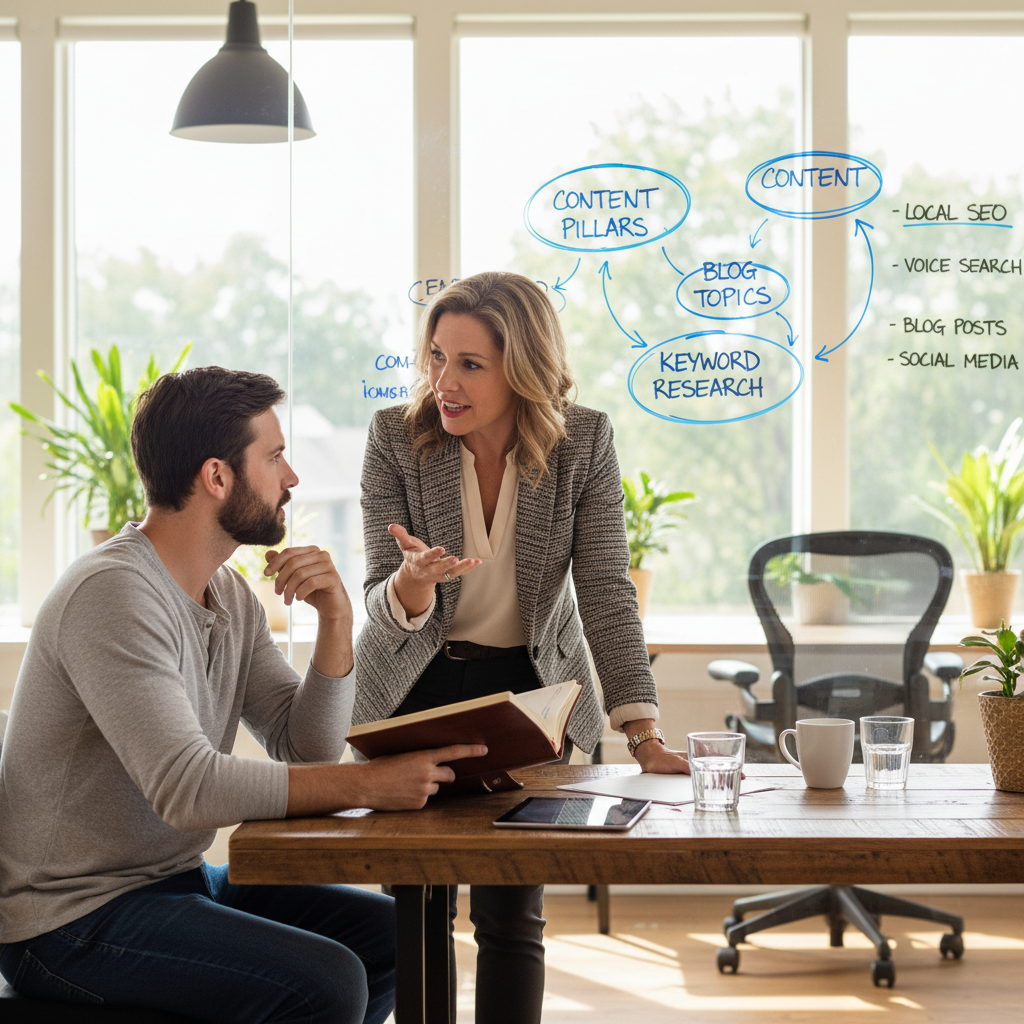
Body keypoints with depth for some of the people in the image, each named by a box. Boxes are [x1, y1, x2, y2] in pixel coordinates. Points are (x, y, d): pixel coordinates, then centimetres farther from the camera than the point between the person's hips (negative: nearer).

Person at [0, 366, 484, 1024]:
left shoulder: (231, 597, 9)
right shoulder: (115, 593, -21)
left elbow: (306, 749, 5)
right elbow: (186, 785, -31)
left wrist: (336, 619, -8)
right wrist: (368, 783, -31)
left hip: (179, 875, 10)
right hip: (74, 918, -9)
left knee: (393, 936, 5)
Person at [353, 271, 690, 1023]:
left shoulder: (585, 441, -12)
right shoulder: (396, 437, -13)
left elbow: (607, 592, -14)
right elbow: (383, 601, -14)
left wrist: (645, 733, -24)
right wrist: (412, 586, -40)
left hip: (532, 692, 0)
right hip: (414, 691, 0)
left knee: (513, 910, -1)